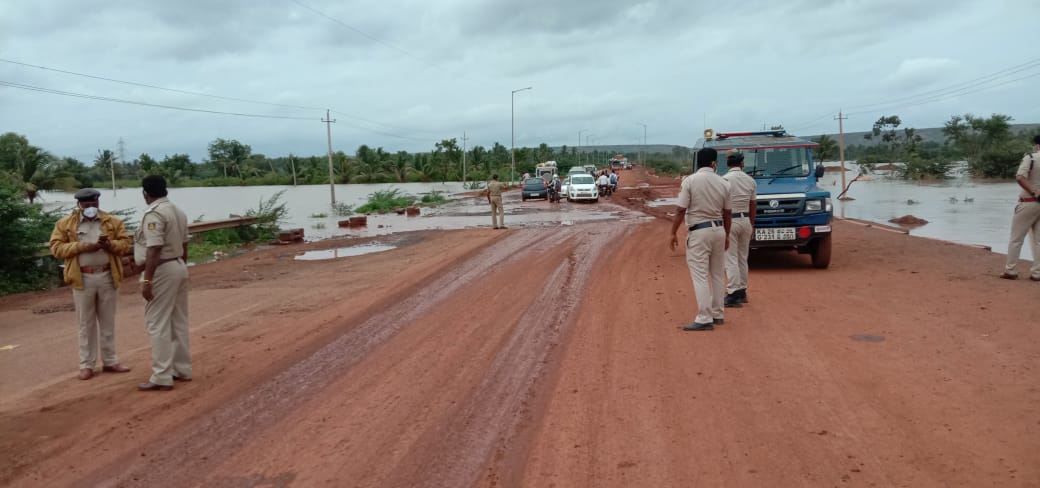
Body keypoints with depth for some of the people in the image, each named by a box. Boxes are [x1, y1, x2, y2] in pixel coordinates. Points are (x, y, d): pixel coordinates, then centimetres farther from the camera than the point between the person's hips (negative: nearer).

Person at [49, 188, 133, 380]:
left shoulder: (113, 221, 5)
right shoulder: (65, 223, 2)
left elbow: (125, 244, 3)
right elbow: (56, 248, -3)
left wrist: (110, 244, -18)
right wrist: (80, 246, -17)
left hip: (107, 277, 1)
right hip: (83, 279, -1)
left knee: (108, 321, 10)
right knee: (86, 323, 6)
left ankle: (110, 361, 19)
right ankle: (87, 364, 14)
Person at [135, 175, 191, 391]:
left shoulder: (153, 214, -16)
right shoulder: (179, 212, 11)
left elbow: (154, 251, -23)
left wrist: (147, 280, -22)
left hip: (162, 270, -9)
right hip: (179, 267, 9)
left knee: (158, 324, -4)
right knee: (179, 322, 14)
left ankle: (162, 377, -2)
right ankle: (182, 369, 21)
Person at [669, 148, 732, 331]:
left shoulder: (690, 181, -10)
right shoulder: (723, 183, 3)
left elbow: (680, 210, -12)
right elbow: (727, 214, 9)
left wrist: (673, 233, -3)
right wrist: (727, 236, 21)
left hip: (698, 231, -5)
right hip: (719, 229, 5)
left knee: (700, 275, -5)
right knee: (718, 274, 15)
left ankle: (705, 319, -8)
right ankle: (717, 314, 23)